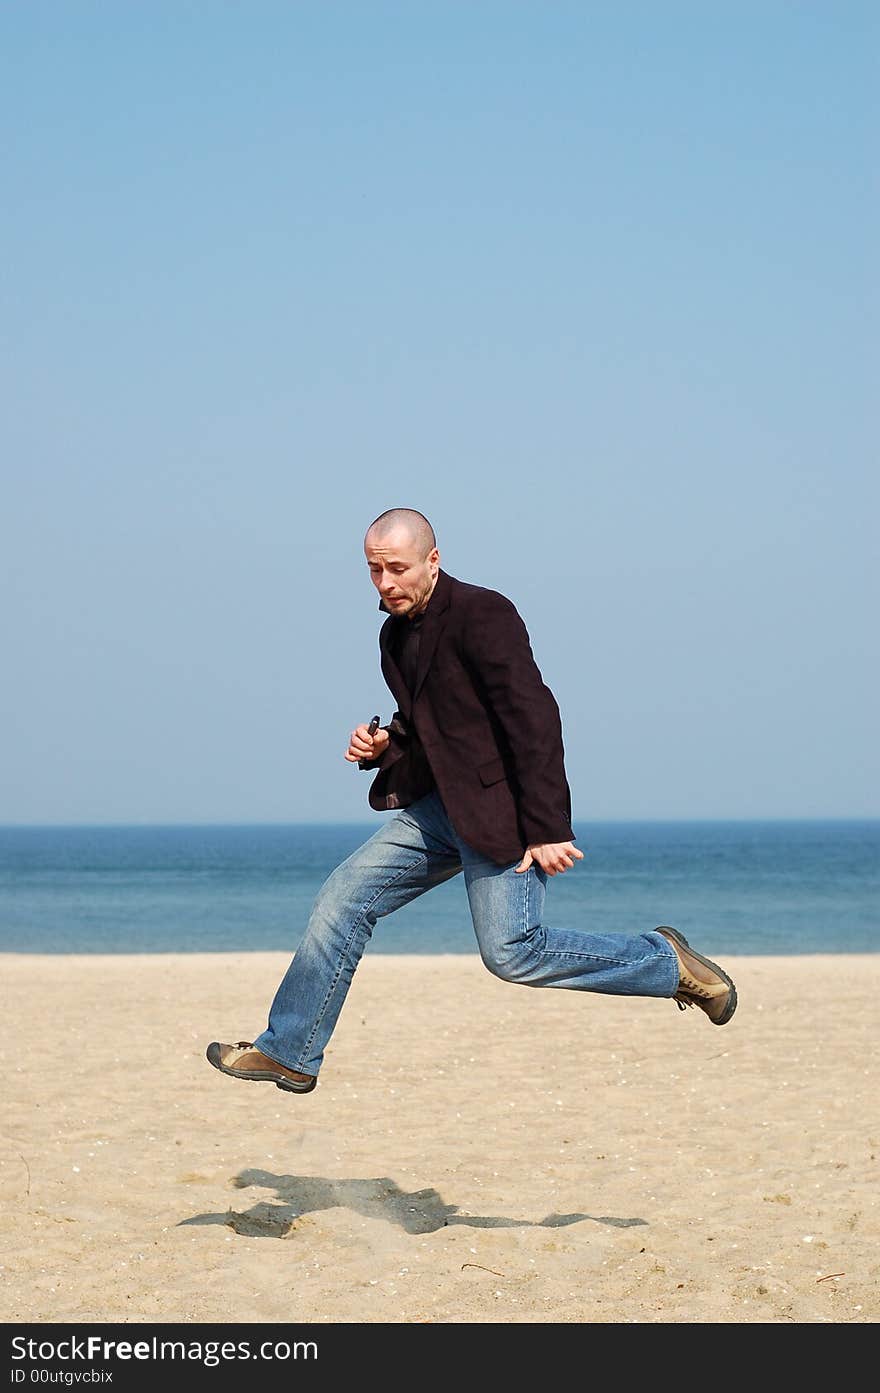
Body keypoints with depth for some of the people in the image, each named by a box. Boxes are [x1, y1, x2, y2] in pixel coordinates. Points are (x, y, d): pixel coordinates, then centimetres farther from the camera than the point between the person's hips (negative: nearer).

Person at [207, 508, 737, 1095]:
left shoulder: (482, 614, -15)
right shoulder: (396, 634, 13)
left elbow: (535, 720, -19)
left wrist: (547, 829, -23)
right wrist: (383, 745, 4)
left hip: (496, 806, -8)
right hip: (434, 805, 9)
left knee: (513, 952, -14)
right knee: (343, 901, 2)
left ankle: (669, 962, 3)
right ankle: (289, 1054, 10)